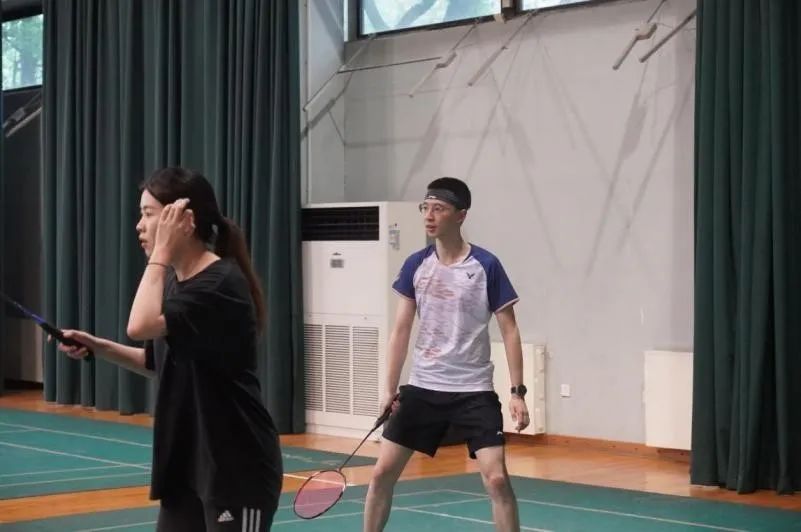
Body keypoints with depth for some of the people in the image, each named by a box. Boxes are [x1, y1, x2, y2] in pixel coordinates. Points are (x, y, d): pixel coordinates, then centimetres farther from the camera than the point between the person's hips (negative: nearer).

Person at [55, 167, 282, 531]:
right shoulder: (173, 280, 9)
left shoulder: (221, 283, -19)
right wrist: (98, 347, 6)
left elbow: (141, 325, -31)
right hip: (186, 465, 9)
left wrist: (161, 251, -21)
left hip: (238, 470, -8)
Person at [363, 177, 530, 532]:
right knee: (382, 472, 4)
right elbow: (401, 330, 6)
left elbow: (509, 331, -6)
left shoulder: (486, 266, -9)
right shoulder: (415, 265, 2)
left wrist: (518, 392, -12)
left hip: (473, 392, -3)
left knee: (496, 479, -12)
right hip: (422, 388, 4)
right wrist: (391, 389, 2)